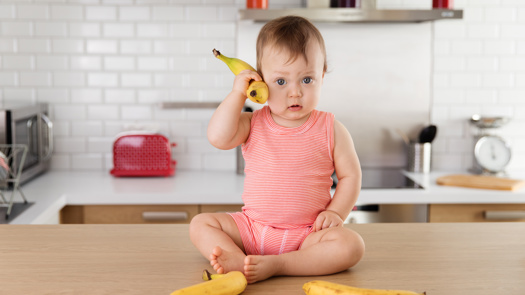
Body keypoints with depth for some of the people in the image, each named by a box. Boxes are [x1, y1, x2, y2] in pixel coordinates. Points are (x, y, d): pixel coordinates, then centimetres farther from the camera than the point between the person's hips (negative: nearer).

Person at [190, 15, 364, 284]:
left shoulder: (330, 130, -3)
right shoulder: (253, 125, 0)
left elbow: (350, 175, 2)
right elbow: (218, 137, -17)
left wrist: (335, 213, -11)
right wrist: (237, 93, -13)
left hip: (306, 235, -2)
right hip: (251, 228, 2)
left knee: (351, 245, -27)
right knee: (200, 224, -10)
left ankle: (275, 265, -33)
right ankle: (240, 262, -33)